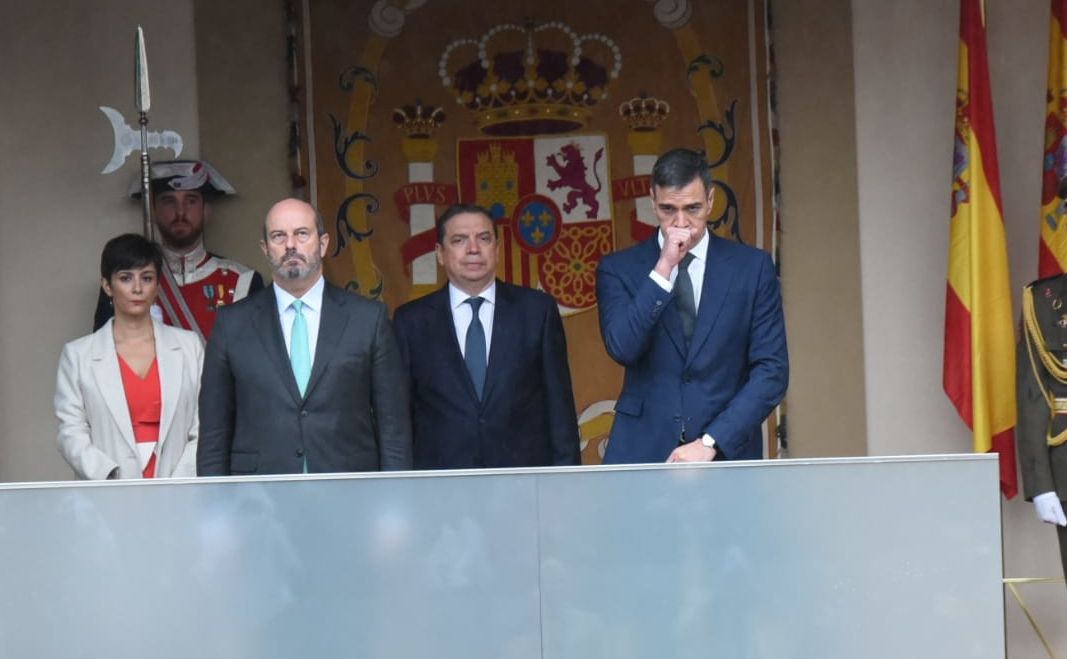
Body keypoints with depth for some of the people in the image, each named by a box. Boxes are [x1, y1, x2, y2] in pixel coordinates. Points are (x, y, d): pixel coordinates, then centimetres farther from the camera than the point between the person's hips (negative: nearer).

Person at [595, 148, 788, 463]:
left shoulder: (752, 267, 3)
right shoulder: (619, 269, 5)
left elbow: (772, 369, -1)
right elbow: (622, 349, -11)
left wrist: (712, 442, -10)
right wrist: (663, 269, -15)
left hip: (727, 451, 0)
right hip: (643, 451, 0)